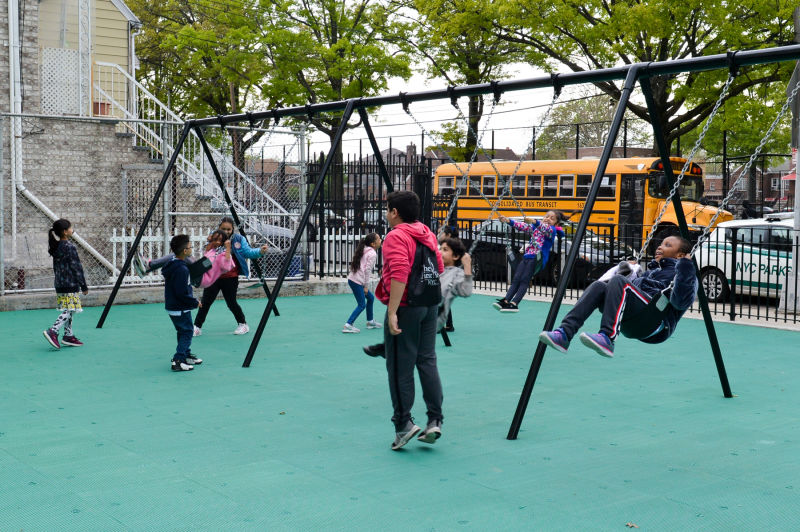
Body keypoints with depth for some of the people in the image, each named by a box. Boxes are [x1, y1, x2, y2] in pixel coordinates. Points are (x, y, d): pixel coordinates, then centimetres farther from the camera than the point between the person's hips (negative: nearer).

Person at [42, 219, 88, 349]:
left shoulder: (56, 247, 10)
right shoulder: (70, 247, -14)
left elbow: (56, 267, 17)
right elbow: (77, 268, -14)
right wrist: (84, 286, -9)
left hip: (59, 284, 9)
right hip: (70, 285, -9)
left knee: (68, 310, 13)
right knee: (69, 310, -8)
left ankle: (69, 335, 14)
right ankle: (52, 331, -19)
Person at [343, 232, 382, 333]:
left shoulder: (364, 251, 16)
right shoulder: (372, 254, -11)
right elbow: (367, 270, -15)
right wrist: (366, 286, -9)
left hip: (353, 279, 10)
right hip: (357, 282, -10)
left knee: (370, 298, 21)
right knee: (361, 305, -6)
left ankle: (370, 321, 29)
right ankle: (348, 325, -12)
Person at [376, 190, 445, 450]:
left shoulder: (396, 237, -13)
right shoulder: (428, 235, 13)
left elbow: (399, 275, -24)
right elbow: (439, 270, 17)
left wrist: (392, 312, -24)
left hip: (405, 308, -8)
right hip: (430, 305, 8)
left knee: (400, 368, 0)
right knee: (427, 361, 10)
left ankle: (404, 424, 2)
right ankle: (435, 420, 9)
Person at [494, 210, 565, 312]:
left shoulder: (552, 230, 5)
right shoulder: (535, 227, 26)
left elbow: (546, 228, -17)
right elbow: (522, 226, 18)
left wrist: (535, 222, -36)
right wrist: (508, 221, 4)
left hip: (538, 258, -6)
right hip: (527, 257, 6)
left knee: (524, 280, -18)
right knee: (516, 279, -9)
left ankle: (514, 304, -27)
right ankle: (505, 301, -20)